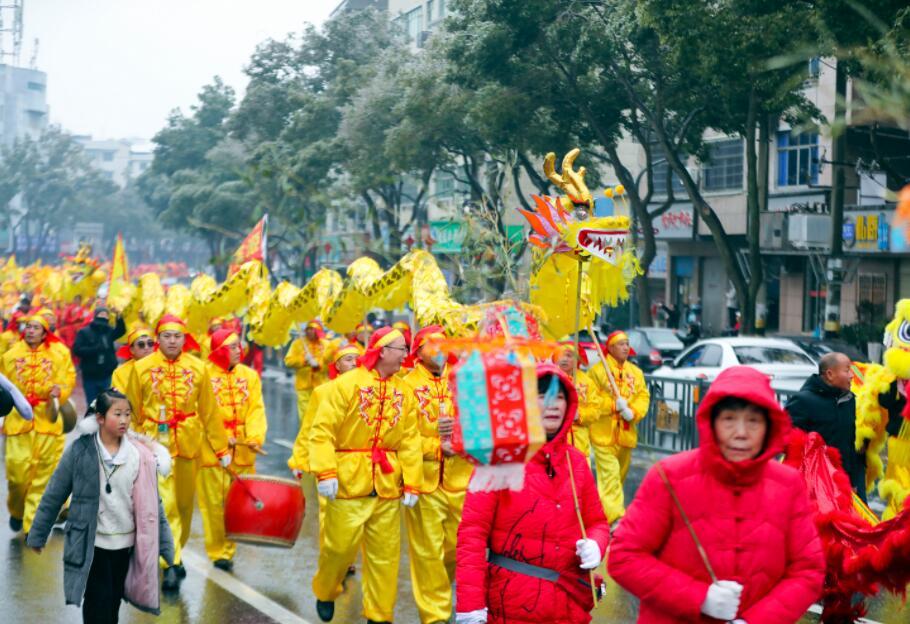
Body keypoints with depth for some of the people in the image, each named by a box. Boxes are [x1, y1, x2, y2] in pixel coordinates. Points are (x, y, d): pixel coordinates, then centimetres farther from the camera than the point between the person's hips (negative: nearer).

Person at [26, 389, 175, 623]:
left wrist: (165, 545, 0)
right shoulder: (80, 450, -8)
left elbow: (152, 503, 1)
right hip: (91, 545, -3)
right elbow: (54, 495, -1)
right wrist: (38, 535, 2)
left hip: (125, 545, 3)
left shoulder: (140, 455, -3)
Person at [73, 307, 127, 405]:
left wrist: (118, 316, -33)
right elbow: (77, 350, -9)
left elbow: (121, 330, -16)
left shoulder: (109, 331, 5)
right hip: (90, 376, -1)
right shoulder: (84, 332, 0)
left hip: (107, 376, 1)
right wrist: (95, 349, -19)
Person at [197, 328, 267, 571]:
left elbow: (256, 408, 1)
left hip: (242, 450, 3)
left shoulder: (249, 375, 8)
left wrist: (256, 436, -15)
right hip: (211, 449, -3)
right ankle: (217, 552, 9)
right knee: (214, 503, 0)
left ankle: (229, 549, 18)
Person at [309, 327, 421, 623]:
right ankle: (325, 593, 33)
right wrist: (326, 473, -19)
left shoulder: (403, 391, 7)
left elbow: (410, 441, 6)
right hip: (349, 484, -4)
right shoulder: (346, 384, -7)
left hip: (388, 487, 4)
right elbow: (322, 431, -11)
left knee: (385, 555, 7)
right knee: (340, 548, 5)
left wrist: (411, 484, 0)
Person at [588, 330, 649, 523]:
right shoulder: (598, 370, -6)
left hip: (626, 433, 6)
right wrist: (614, 405, -20)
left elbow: (644, 397, 5)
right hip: (604, 433, -6)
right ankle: (615, 516, -12)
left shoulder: (636, 372, 10)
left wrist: (633, 412, -14)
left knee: (621, 473, 14)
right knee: (609, 475, -10)